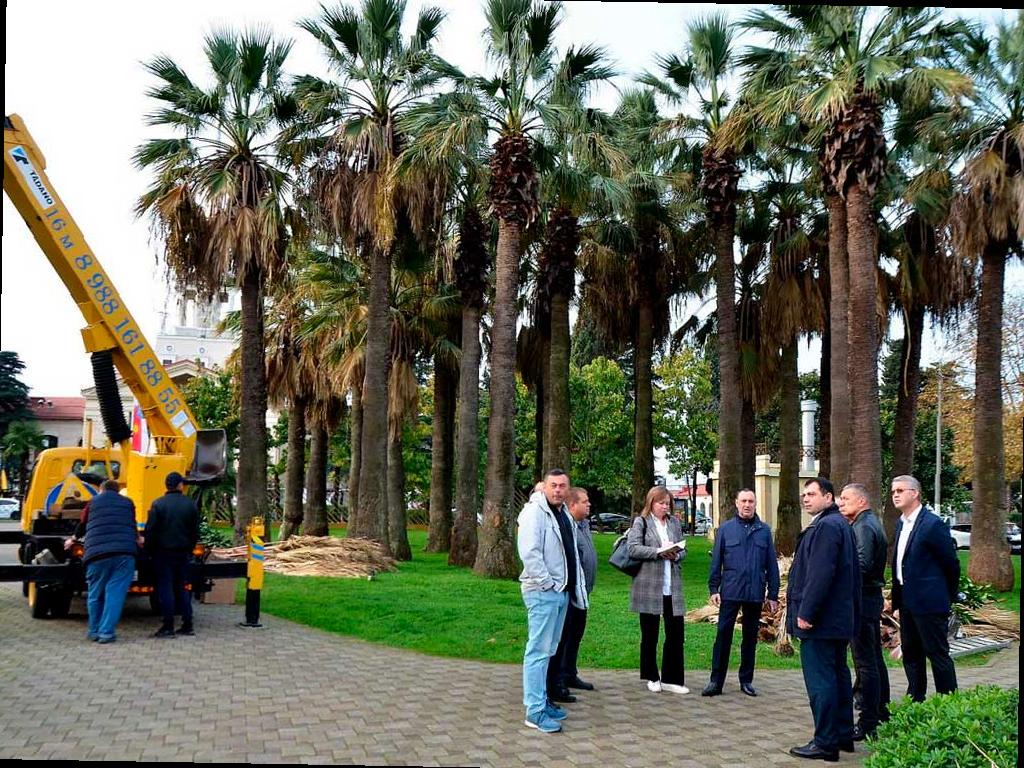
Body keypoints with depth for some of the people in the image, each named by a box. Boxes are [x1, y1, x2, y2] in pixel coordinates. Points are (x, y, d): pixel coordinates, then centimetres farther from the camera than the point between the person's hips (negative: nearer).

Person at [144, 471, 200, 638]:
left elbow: (151, 530, -9)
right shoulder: (190, 505, 3)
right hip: (183, 553, 3)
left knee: (165, 588, 0)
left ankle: (168, 626, -3)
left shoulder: (158, 504, -8)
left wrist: (149, 549, 4)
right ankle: (187, 625, 11)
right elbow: (195, 531, 7)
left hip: (163, 552, -3)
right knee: (181, 587, 12)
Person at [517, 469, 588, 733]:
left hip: (561, 592, 9)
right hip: (542, 592, -9)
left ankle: (541, 700, 25)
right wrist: (547, 583, -19)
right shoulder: (535, 512, -13)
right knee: (538, 650, -7)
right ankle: (535, 711, -4)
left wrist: (577, 584, 15)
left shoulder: (564, 514, 16)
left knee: (548, 650, 16)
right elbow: (529, 553, -21)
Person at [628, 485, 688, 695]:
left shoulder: (675, 523, 14)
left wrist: (676, 555, -7)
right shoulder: (641, 522, 0)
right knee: (650, 634, 7)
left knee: (676, 634, 1)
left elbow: (683, 550, 16)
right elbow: (632, 549, -11)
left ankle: (671, 679, 10)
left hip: (672, 587, 4)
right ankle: (652, 678, 20)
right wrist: (659, 552, -17)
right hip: (649, 586, -4)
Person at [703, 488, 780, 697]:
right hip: (730, 592, -1)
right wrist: (713, 588, -2)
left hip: (755, 593, 2)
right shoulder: (726, 529, 2)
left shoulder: (764, 531, 5)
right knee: (723, 635, -2)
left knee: (750, 637, 10)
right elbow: (716, 561, 3)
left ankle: (746, 680, 21)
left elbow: (772, 565, 6)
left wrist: (773, 594, 4)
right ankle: (716, 681, 4)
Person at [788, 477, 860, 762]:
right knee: (838, 675, 16)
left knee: (820, 679, -6)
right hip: (839, 618, 11)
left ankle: (825, 743, -2)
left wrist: (806, 612, -20)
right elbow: (852, 571, 21)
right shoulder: (841, 524, 17)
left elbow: (820, 574, -24)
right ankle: (844, 735, 24)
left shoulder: (826, 526, -17)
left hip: (820, 620, -11)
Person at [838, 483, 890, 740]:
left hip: (862, 600, -11)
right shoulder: (871, 523, 16)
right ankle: (881, 713, 26)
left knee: (865, 663, -7)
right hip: (872, 596, 11)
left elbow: (863, 565, -25)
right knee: (875, 659, 17)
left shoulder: (863, 526, -15)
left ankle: (868, 724, -3)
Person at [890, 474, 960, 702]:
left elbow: (951, 563, -9)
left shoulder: (932, 524, -15)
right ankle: (915, 700, 25)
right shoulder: (901, 523, 11)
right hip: (907, 602, 9)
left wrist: (948, 596, 0)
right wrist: (896, 597, 15)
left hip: (928, 602, -9)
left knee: (938, 653, -1)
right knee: (911, 654, 15)